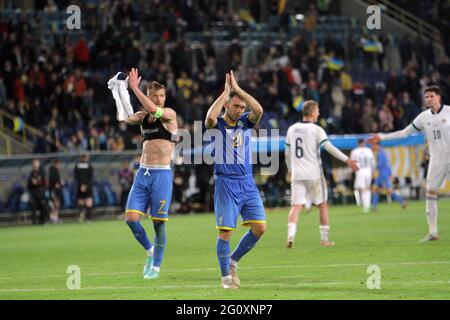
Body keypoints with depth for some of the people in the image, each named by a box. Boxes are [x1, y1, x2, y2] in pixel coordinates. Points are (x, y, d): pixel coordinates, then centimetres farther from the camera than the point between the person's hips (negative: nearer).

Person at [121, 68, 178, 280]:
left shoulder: (169, 114, -5)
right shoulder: (143, 116, 12)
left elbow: (153, 110, -24)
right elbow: (124, 119, -2)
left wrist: (134, 87, -24)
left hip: (162, 174, -5)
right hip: (142, 173, 5)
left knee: (158, 222, -1)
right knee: (131, 218, -6)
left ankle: (156, 266, 10)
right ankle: (150, 251, 18)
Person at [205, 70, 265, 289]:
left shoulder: (246, 122, 9)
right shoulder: (217, 125, 0)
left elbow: (259, 110, -11)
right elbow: (210, 117, -25)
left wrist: (238, 89, -11)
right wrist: (226, 92, -16)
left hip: (247, 183, 4)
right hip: (226, 183, -4)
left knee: (259, 228, -4)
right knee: (225, 231, -7)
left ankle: (233, 260, 15)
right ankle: (226, 275, 6)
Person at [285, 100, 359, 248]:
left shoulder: (292, 129, 9)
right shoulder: (316, 130, -6)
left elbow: (287, 153, 15)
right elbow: (329, 147, -15)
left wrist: (290, 170, 29)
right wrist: (347, 160, -14)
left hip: (297, 175, 3)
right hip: (314, 174, -3)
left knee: (296, 206, -2)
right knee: (322, 205, 11)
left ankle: (291, 235, -24)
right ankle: (324, 239, 13)